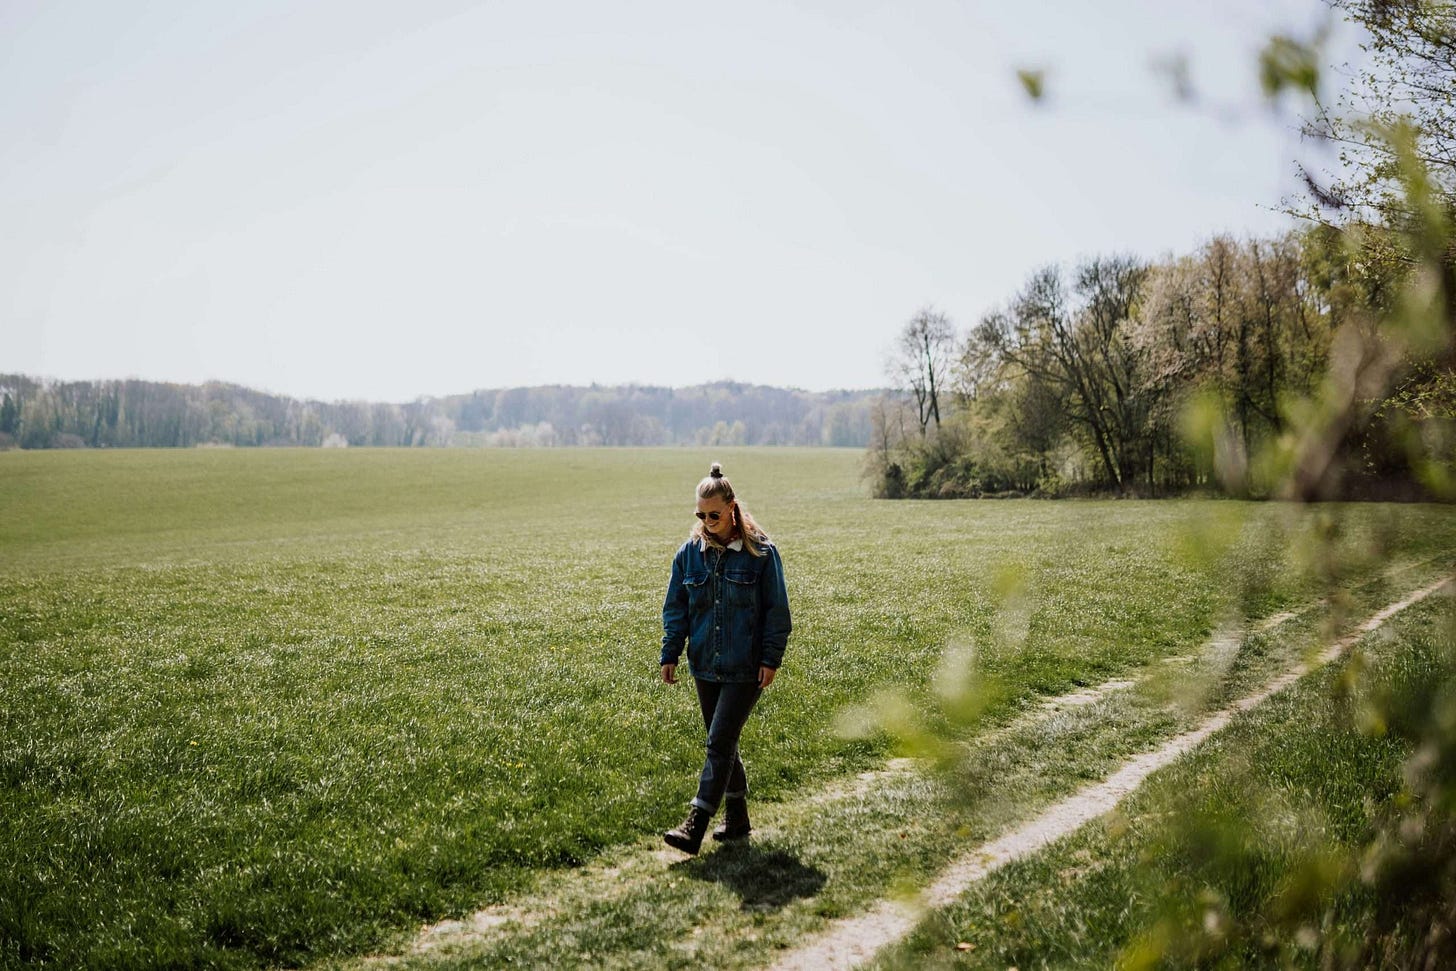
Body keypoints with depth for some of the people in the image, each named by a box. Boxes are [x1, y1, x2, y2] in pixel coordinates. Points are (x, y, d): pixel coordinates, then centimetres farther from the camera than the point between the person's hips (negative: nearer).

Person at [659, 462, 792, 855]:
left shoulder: (760, 552, -9)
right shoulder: (690, 552, 3)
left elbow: (776, 609, -4)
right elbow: (675, 607, 10)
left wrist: (771, 658, -8)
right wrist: (670, 654, 5)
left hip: (746, 668, -5)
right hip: (705, 666, 5)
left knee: (720, 743, -8)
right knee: (723, 743, 14)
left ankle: (695, 825, -5)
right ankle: (737, 817, 28)